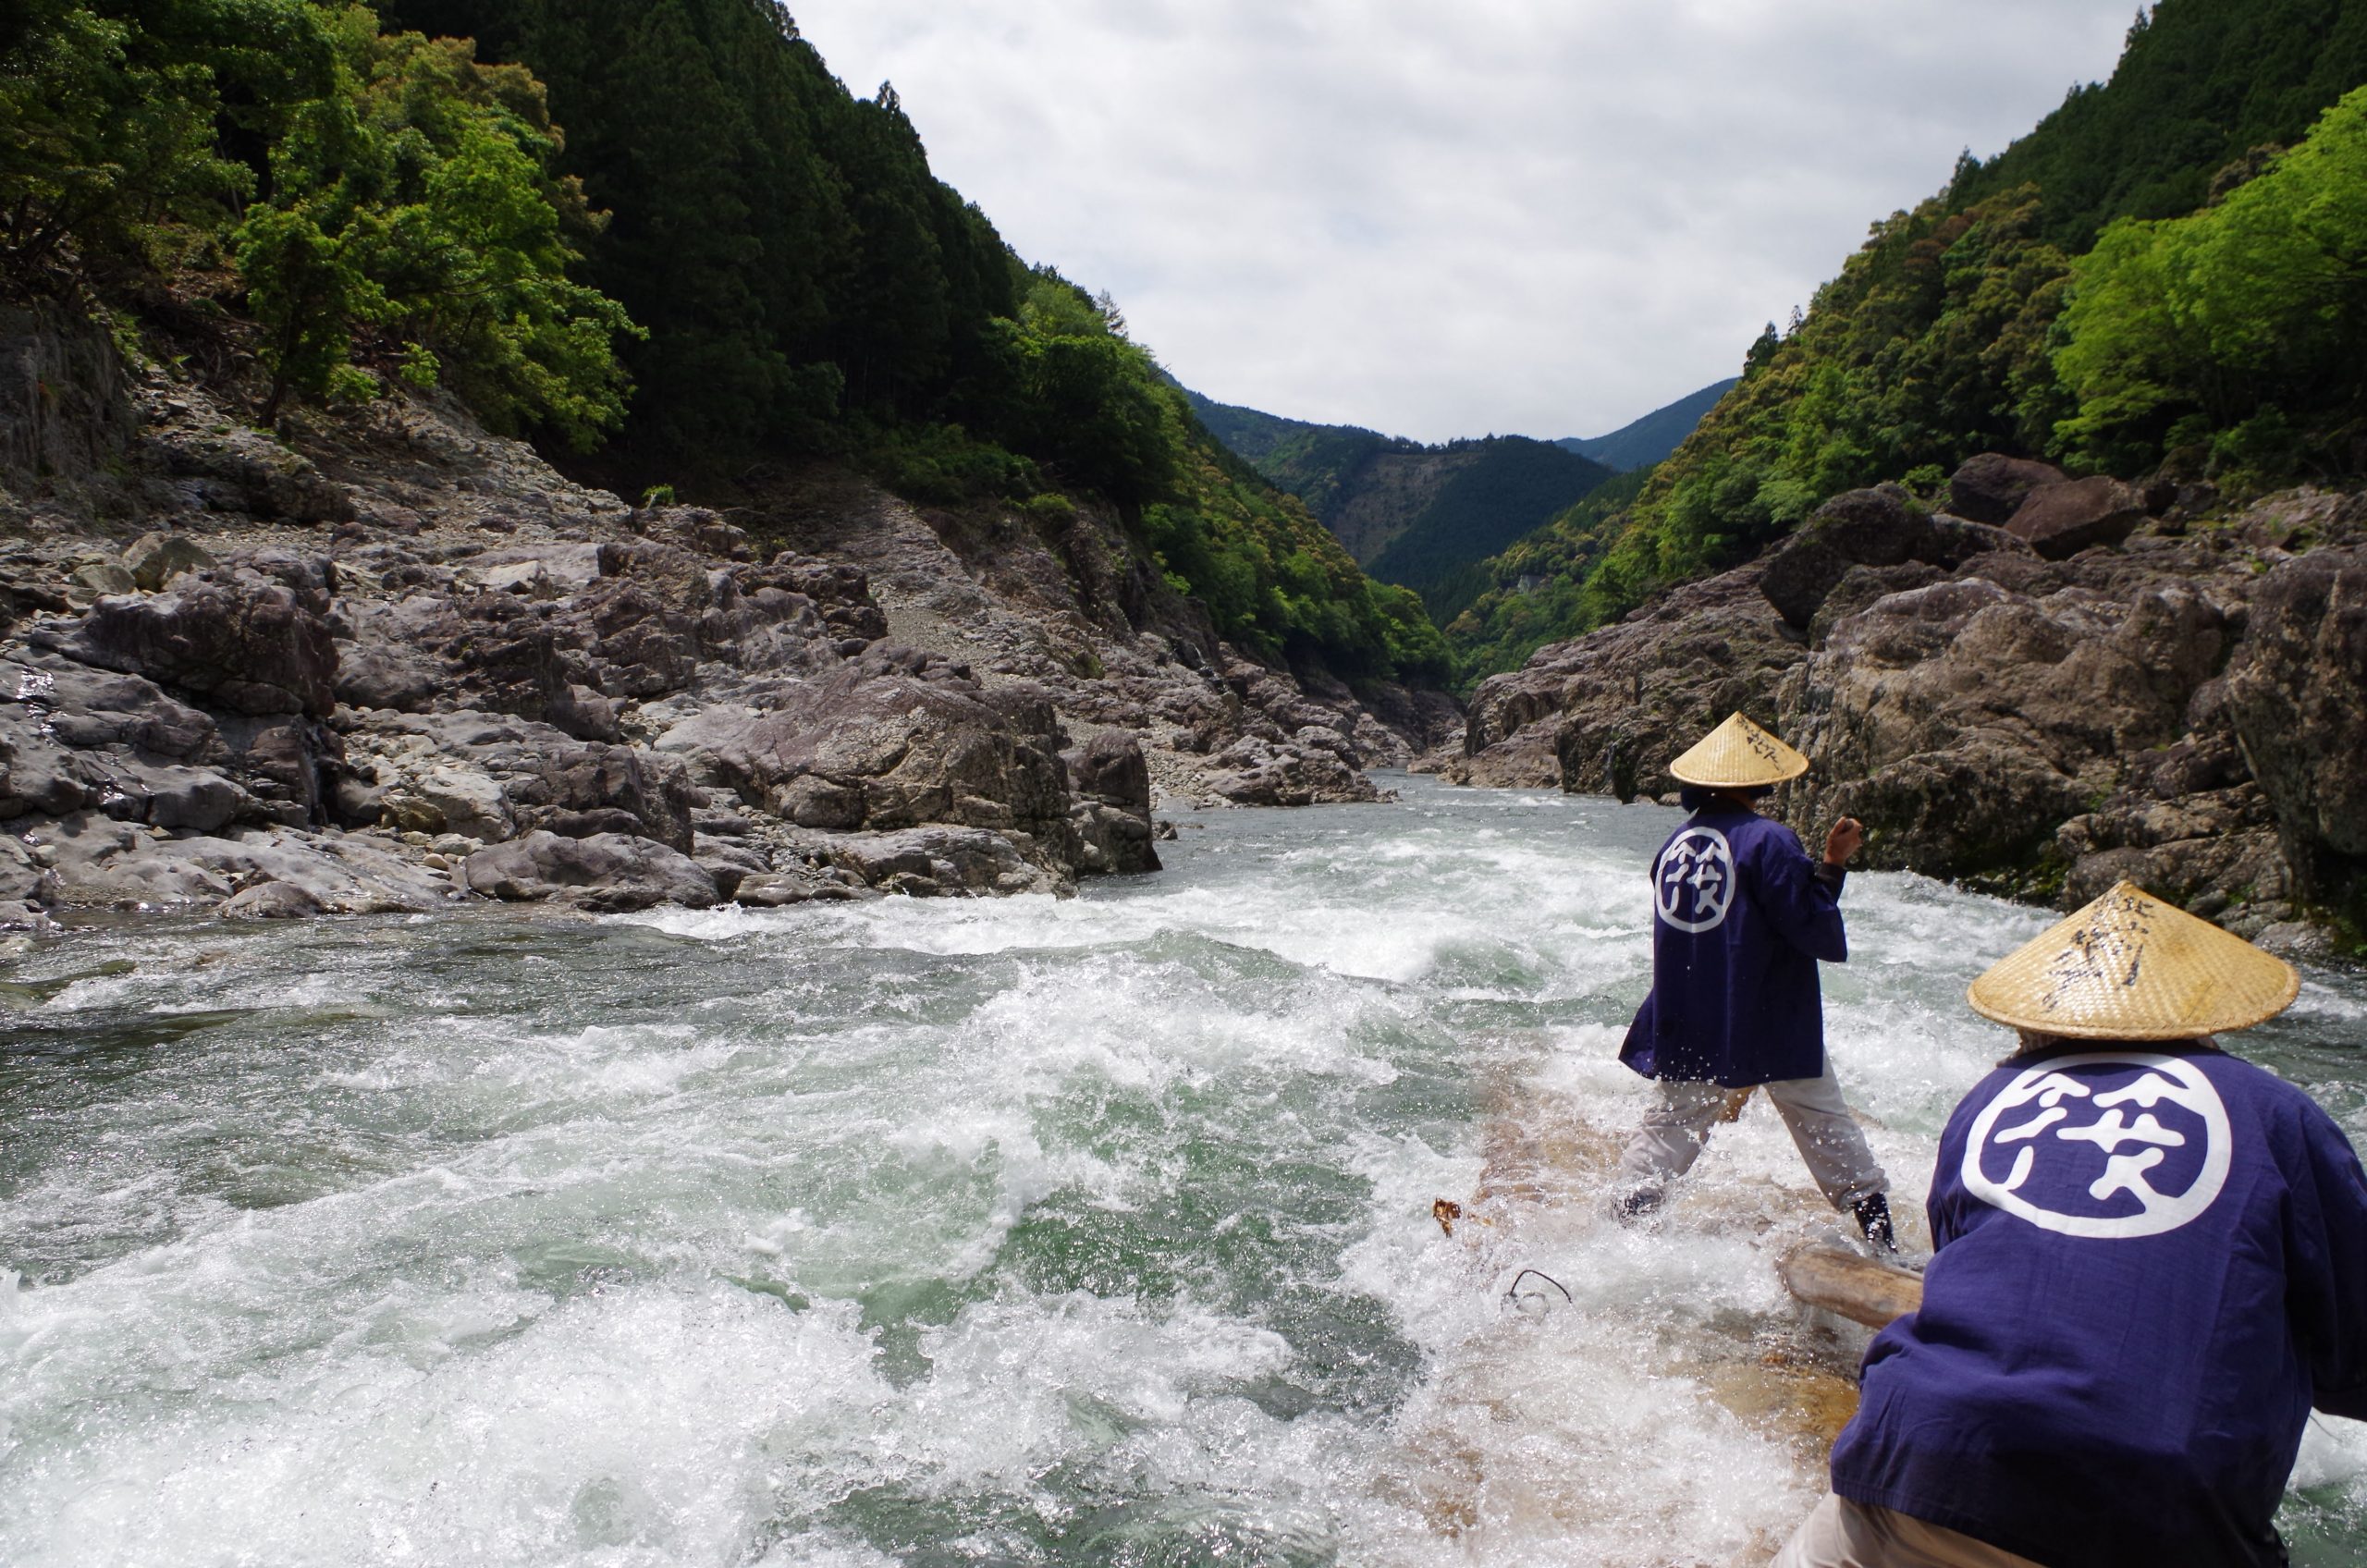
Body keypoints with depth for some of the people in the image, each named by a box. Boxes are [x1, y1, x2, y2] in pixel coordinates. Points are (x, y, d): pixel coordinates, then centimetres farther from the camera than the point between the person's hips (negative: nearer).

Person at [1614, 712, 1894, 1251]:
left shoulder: (1673, 844, 4)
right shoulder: (1769, 841, -15)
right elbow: (1821, 936, -15)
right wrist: (1830, 866, -6)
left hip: (1687, 1033, 4)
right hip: (1774, 1029, -4)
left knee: (1671, 1125, 13)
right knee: (1828, 1130, 10)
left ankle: (1624, 1220, 6)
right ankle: (1881, 1240, 17)